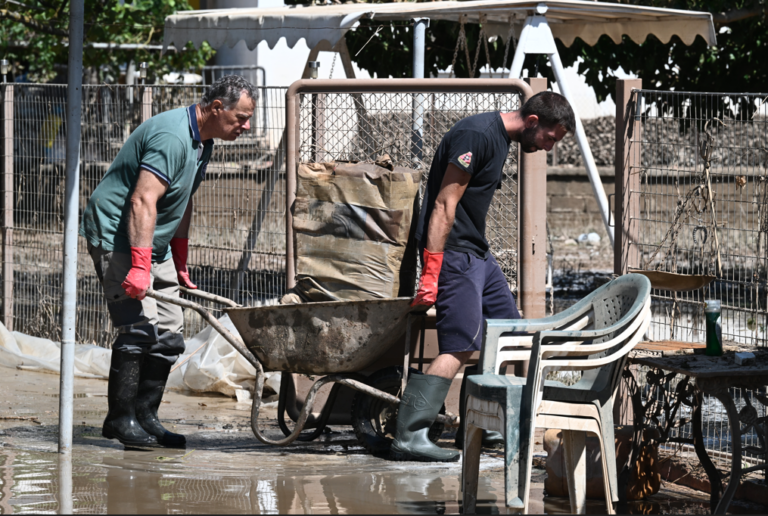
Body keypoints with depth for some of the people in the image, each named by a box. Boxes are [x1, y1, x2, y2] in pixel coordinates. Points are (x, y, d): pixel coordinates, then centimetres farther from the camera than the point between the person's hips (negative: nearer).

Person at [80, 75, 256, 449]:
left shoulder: (201, 141, 10)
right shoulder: (172, 137, -23)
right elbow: (142, 202, -31)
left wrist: (180, 264, 23)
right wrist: (139, 266, -37)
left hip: (154, 243, 10)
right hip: (117, 236, -10)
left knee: (168, 334, 4)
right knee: (140, 325, -17)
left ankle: (145, 417, 7)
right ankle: (120, 418, -11)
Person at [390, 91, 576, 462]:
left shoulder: (499, 139, 15)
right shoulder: (477, 136, -17)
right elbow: (445, 205, -21)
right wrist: (431, 272, -25)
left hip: (477, 254, 11)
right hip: (453, 252, -10)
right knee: (460, 347, -16)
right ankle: (409, 437, -20)